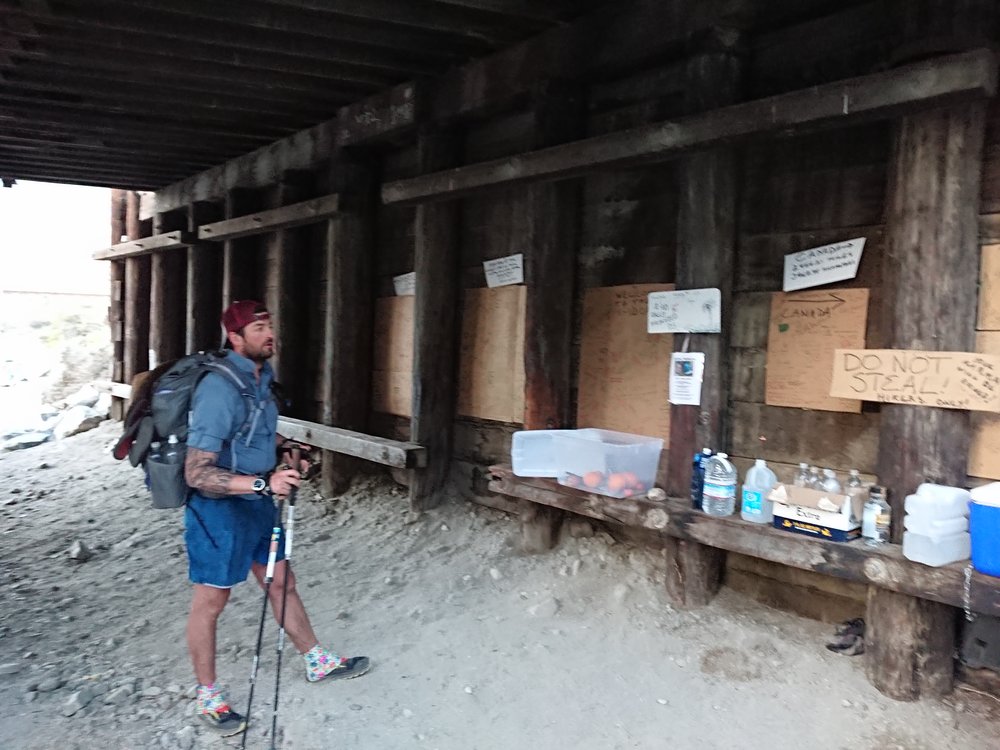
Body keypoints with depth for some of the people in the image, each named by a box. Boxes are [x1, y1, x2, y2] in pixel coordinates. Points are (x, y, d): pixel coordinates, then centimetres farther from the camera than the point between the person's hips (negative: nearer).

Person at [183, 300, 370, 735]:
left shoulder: (261, 377, 3)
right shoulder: (220, 389, -26)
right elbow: (197, 473, -29)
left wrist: (285, 450, 8)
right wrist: (264, 483, -34)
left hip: (257, 503, 9)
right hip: (219, 509, -8)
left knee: (282, 583, 20)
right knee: (211, 602, 8)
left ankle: (318, 662, 36)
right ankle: (208, 698, 25)